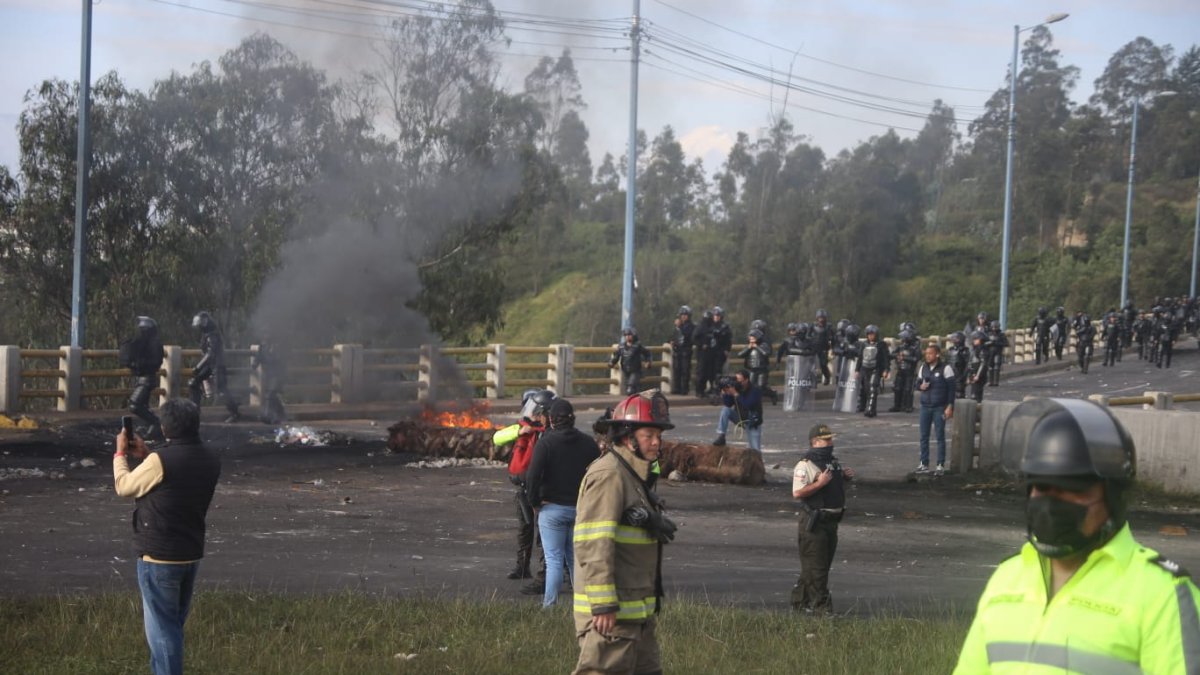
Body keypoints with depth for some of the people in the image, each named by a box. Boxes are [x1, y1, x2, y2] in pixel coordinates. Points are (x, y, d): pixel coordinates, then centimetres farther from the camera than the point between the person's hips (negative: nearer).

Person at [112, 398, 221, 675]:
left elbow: (124, 486, -5)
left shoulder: (162, 460, -21)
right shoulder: (210, 461, 0)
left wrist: (120, 453, 11)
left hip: (159, 558, -7)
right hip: (191, 556, 7)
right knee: (173, 625, 20)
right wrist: (146, 455, 18)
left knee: (162, 628, 0)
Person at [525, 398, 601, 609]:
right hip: (582, 510, 4)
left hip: (552, 508, -4)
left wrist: (535, 501, -5)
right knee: (576, 558, 15)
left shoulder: (546, 442, -10)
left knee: (554, 560, 0)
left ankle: (549, 605, 0)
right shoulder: (588, 443, 4)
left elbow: (533, 475, -18)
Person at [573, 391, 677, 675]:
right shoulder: (608, 475, -16)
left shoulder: (637, 475, 17)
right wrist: (603, 605, -26)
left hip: (638, 611, 11)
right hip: (610, 611, -11)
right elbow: (593, 544, -23)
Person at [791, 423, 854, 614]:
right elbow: (797, 493, -21)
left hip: (831, 520, 9)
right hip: (814, 521, -9)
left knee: (823, 564, 14)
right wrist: (820, 483, -25)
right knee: (815, 566, -4)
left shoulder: (833, 462, 13)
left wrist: (846, 476, 7)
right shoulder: (806, 465, -13)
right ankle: (822, 605, -1)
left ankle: (800, 601, 24)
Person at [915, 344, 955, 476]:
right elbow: (918, 383, 17)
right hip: (925, 406, 5)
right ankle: (924, 463, 16)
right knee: (924, 436, 7)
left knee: (940, 436, -1)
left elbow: (952, 388, -8)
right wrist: (921, 386, -8)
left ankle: (941, 465, 4)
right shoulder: (923, 368, 7)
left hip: (940, 408, -5)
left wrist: (950, 406, -13)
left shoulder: (945, 368, -9)